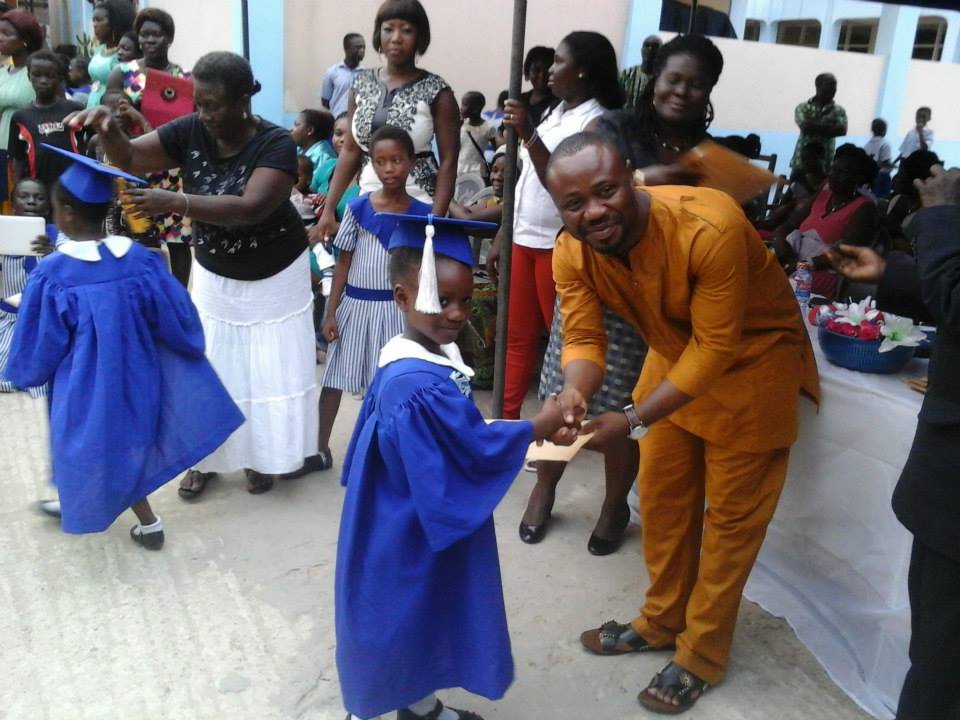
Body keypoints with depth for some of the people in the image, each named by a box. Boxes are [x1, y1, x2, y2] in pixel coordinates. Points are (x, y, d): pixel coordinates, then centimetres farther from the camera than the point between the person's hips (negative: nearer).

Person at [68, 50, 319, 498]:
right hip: (214, 274, 4)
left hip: (274, 276, -3)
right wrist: (108, 128, -34)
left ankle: (261, 457, 26)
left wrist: (175, 202, -47)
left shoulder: (276, 144, -25)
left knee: (269, 370, 7)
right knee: (209, 367, 8)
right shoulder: (190, 132, -12)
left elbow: (250, 208, -37)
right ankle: (207, 457, 24)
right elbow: (128, 159, -11)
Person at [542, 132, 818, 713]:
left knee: (731, 513, 4)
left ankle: (702, 655, 22)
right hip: (675, 352, 6)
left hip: (752, 359, -5)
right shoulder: (571, 252, -18)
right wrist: (574, 394, -40)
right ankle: (662, 621, 36)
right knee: (661, 493, 14)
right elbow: (584, 338, -17)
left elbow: (716, 347, -32)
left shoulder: (710, 228, -36)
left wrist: (632, 420, -37)